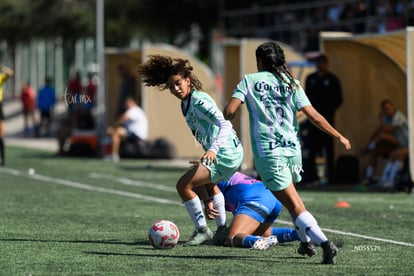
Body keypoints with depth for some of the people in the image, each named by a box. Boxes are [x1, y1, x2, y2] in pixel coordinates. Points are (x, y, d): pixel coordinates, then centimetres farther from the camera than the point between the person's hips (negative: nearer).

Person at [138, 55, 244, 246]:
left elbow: (224, 124, -31)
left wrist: (213, 149, -43)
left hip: (226, 154, -11)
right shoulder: (185, 104, 10)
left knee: (183, 185, -16)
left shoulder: (199, 101, -19)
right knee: (206, 184, 36)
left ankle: (202, 230, -7)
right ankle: (222, 230, 48)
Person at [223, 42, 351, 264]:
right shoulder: (291, 83, 8)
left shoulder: (250, 80, 4)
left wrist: (228, 116, 16)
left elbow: (229, 111, -8)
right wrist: (340, 137, 9)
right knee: (290, 194, 30)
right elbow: (314, 116, 1)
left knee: (295, 206, -7)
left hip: (267, 152, -4)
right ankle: (306, 242, 33)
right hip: (293, 149, 4)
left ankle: (324, 242, -23)